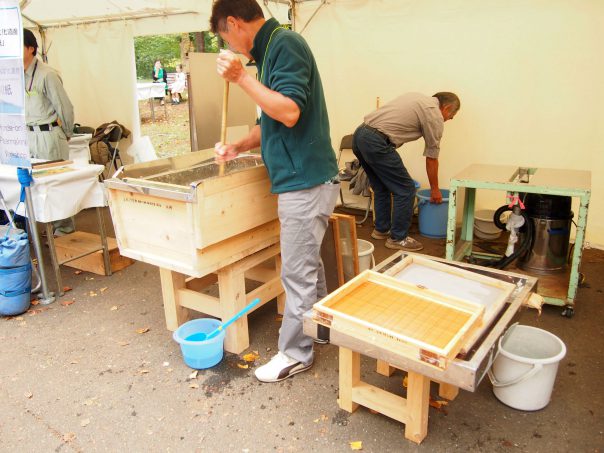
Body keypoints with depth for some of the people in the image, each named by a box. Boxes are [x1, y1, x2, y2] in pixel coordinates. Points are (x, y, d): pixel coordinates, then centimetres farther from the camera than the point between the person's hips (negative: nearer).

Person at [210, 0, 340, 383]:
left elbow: (290, 112, -24)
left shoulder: (285, 43, -12)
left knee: (297, 273, 1)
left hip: (305, 182, -10)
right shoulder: (273, 48, 16)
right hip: (305, 179, 10)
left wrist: (241, 77, -19)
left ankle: (295, 354, 16)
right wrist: (238, 146, 11)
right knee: (309, 264, 21)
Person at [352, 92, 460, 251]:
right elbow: (431, 158, 8)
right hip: (376, 142, -9)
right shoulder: (435, 116, 3)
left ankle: (381, 229, 32)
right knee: (405, 189, 2)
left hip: (359, 135, 9)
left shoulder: (417, 97, 26)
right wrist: (435, 189, 20)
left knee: (382, 188, 22)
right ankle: (398, 238, 11)